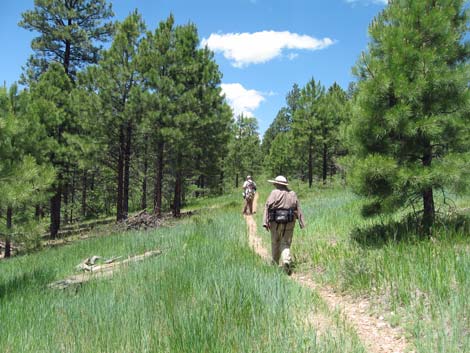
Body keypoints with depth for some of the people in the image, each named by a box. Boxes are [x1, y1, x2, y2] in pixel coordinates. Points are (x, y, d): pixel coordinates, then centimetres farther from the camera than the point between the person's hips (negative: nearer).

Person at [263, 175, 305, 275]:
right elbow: (298, 209, 6)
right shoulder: (293, 194, 7)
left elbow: (267, 207, -10)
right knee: (285, 244, 7)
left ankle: (275, 262, 31)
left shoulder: (274, 193, -4)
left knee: (275, 243, 16)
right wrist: (301, 223, 9)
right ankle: (286, 261, -18)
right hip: (289, 224, 2)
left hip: (276, 223, -2)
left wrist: (265, 222, -11)